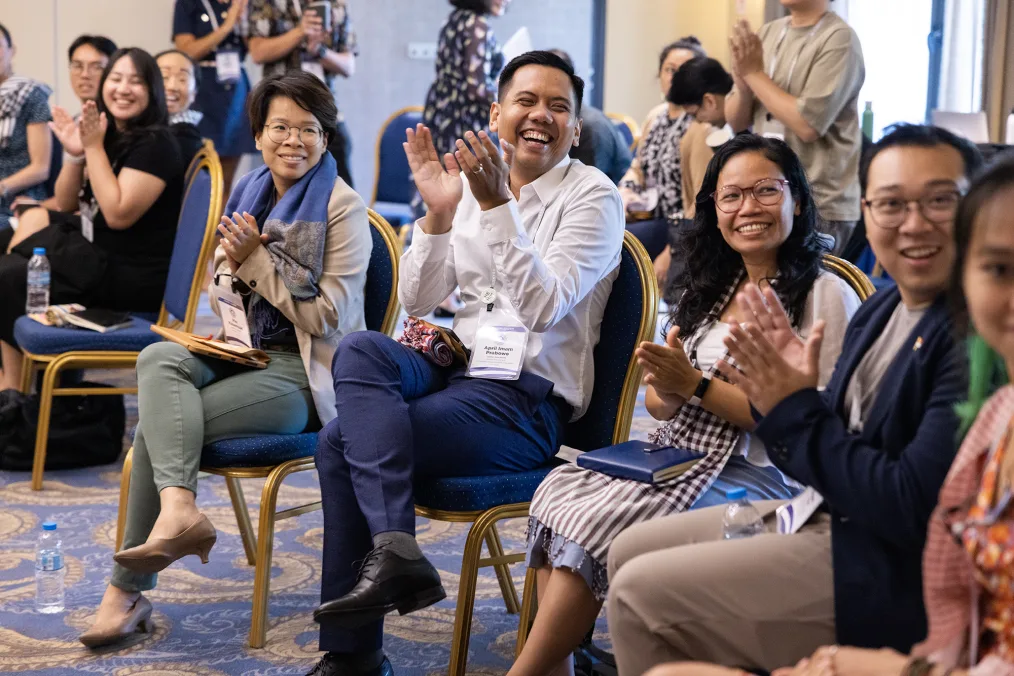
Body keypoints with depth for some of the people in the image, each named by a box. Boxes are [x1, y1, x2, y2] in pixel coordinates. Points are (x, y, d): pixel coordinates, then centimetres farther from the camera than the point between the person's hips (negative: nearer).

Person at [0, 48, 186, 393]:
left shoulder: (155, 144, -17)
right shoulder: (110, 135, 9)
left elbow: (119, 215, -25)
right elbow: (65, 206, 12)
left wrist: (94, 148, -20)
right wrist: (74, 155, -6)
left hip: (133, 277, -9)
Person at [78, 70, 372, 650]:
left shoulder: (342, 209, -5)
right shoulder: (249, 196, 15)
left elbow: (331, 317, -12)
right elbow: (222, 298, 19)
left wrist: (257, 258, -12)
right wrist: (234, 266, -4)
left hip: (303, 374, -6)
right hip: (242, 355, 6)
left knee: (159, 420, -22)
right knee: (158, 358, -25)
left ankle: (129, 591, -18)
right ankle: (179, 509, -35)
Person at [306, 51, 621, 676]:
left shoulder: (594, 197, -3)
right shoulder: (473, 184, 12)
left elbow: (544, 307, -18)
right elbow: (418, 301, 8)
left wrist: (498, 206, -25)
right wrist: (439, 212, -6)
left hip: (528, 400, -6)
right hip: (456, 367, 6)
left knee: (342, 441, -22)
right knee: (361, 349, -26)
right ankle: (396, 549, -29)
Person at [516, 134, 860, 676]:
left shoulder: (827, 297, -4)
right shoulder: (710, 288, 18)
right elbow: (658, 402, 15)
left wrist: (697, 384, -16)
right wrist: (666, 390, -11)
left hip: (756, 473, -6)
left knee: (600, 518, -25)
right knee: (562, 487, -21)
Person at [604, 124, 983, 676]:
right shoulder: (878, 311, 7)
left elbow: (914, 507, -25)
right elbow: (835, 442, 11)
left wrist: (794, 414, -18)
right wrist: (792, 394, -8)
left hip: (899, 570, -9)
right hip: (832, 513, 9)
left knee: (639, 594, -10)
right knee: (630, 552, 11)